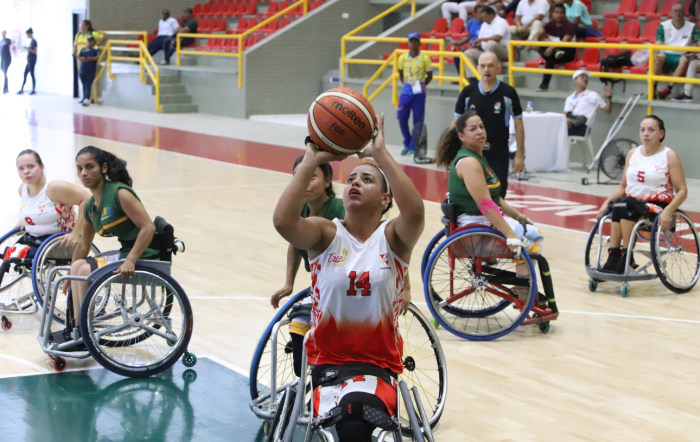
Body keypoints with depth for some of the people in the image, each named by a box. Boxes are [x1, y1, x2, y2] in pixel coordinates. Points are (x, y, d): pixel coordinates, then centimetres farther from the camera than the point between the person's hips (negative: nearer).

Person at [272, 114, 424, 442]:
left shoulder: (392, 238, 0)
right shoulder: (327, 234, 1)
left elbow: (415, 212, -24)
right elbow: (282, 221, -21)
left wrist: (380, 152, -24)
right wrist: (311, 161, -21)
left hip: (378, 365, -1)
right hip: (328, 361, 1)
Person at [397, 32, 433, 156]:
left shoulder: (425, 58, -2)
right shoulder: (402, 57, 3)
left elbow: (429, 75, 5)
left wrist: (422, 85, -2)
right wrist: (407, 84, 4)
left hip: (419, 92, -2)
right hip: (406, 90, 2)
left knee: (418, 120, 0)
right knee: (402, 118, -1)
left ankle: (413, 147, 10)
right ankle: (407, 144, 19)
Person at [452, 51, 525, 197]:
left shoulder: (508, 92, -5)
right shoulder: (467, 92, 0)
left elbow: (518, 124, 2)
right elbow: (456, 122, 8)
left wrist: (520, 155, -1)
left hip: (499, 154, -2)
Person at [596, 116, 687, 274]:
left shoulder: (669, 156, -3)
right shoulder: (633, 153, 12)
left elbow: (682, 191, -7)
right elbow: (623, 186, 17)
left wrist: (667, 212, -23)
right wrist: (607, 202, 0)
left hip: (657, 206, -4)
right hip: (631, 205, 4)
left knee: (626, 205, -34)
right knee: (617, 206, -33)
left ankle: (626, 258, -29)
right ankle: (613, 258, -32)